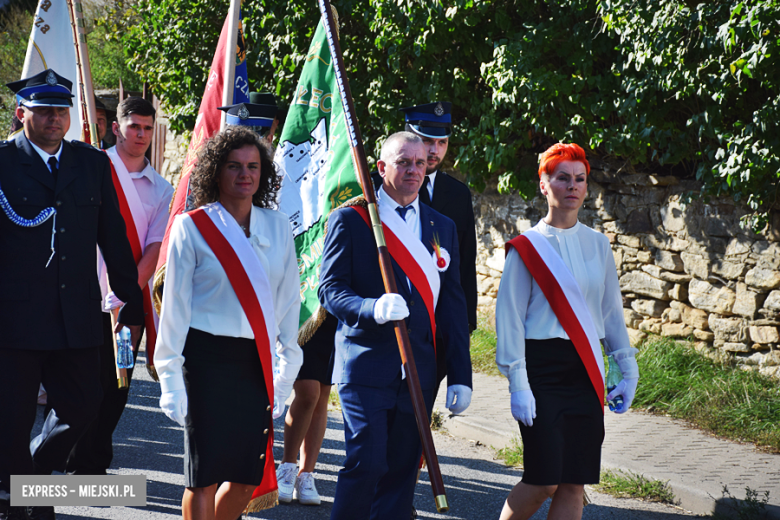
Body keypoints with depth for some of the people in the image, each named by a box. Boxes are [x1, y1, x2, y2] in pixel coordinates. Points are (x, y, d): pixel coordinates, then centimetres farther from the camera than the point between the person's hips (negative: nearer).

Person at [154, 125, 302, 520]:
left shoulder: (277, 227, 9)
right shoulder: (192, 227, -2)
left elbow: (288, 299, 13)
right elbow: (175, 305, -2)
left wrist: (287, 370, 9)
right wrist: (171, 380, -5)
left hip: (257, 362, 4)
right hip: (206, 357, -4)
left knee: (249, 475, 5)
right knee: (205, 473, -1)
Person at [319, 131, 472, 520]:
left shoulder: (442, 228, 15)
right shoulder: (350, 219, 2)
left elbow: (453, 305, 15)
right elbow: (330, 289, -4)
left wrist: (460, 376, 9)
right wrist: (373, 308, -25)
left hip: (419, 372, 4)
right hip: (365, 367, -4)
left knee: (402, 471, 5)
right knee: (366, 463, -13)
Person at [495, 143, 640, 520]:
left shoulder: (597, 245, 10)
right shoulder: (527, 247, -3)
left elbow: (611, 309, 17)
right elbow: (510, 317, -5)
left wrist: (628, 370, 14)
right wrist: (518, 385, -11)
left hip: (586, 371, 5)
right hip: (542, 366, -4)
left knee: (574, 484, 1)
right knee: (543, 481, -9)